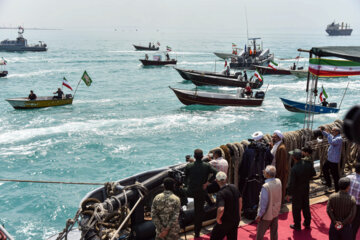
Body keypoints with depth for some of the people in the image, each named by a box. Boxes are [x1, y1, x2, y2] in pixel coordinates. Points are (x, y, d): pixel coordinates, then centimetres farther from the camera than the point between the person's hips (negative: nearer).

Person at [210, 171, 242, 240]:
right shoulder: (234, 187, -3)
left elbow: (221, 209, -39)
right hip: (236, 220, 7)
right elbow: (240, 200, 13)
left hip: (225, 222, -7)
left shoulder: (220, 193, -27)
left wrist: (218, 218, -20)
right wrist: (239, 213, 25)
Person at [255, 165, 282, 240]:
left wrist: (259, 215, -11)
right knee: (274, 233, 20)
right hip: (276, 213, 6)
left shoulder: (265, 187, -30)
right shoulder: (278, 182, -9)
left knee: (260, 234, 11)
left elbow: (263, 203, -24)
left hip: (267, 215, -6)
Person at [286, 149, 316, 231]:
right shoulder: (308, 164, -14)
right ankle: (307, 223, 37)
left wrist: (289, 194, -11)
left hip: (297, 191, -6)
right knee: (306, 206, 23)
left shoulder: (294, 169, -31)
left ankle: (297, 225, 26)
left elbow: (291, 183, -24)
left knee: (296, 208, 13)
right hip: (306, 189, 6)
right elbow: (313, 173, 4)